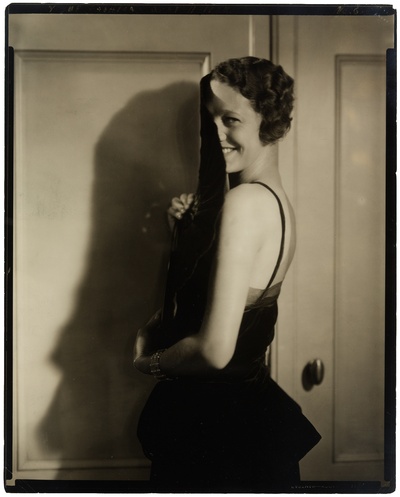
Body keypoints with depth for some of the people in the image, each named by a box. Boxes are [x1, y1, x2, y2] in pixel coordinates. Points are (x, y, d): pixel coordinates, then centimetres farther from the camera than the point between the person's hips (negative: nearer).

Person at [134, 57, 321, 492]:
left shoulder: (244, 201, -23)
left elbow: (215, 349, -27)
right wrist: (193, 227, 1)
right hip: (253, 403, 9)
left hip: (211, 422, -9)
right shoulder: (279, 200, 6)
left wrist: (149, 361, -8)